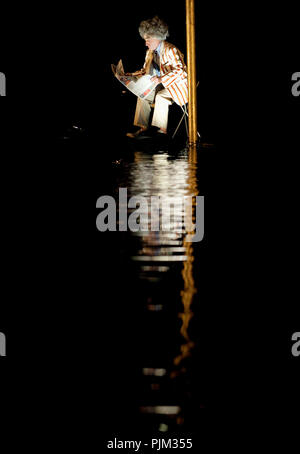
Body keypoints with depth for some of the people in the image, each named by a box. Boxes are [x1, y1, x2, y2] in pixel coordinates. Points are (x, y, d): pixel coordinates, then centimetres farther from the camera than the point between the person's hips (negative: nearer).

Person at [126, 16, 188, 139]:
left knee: (161, 97, -33)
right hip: (161, 85, 8)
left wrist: (161, 79, -39)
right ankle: (142, 127, -9)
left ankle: (162, 129, -26)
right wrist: (135, 74, -2)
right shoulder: (150, 52, 6)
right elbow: (145, 70, 18)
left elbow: (180, 71, -28)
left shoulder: (170, 50, -19)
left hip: (177, 85, -8)